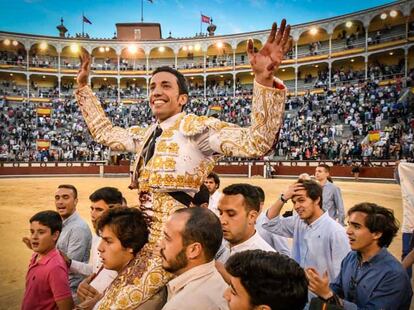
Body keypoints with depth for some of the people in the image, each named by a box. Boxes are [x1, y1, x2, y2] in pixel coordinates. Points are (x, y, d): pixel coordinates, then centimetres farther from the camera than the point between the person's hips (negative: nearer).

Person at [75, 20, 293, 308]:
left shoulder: (198, 126, -10)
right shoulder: (144, 135, 15)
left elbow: (257, 142, -22)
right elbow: (104, 132, 29)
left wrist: (264, 80, -33)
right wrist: (83, 86, 28)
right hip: (139, 226, 9)